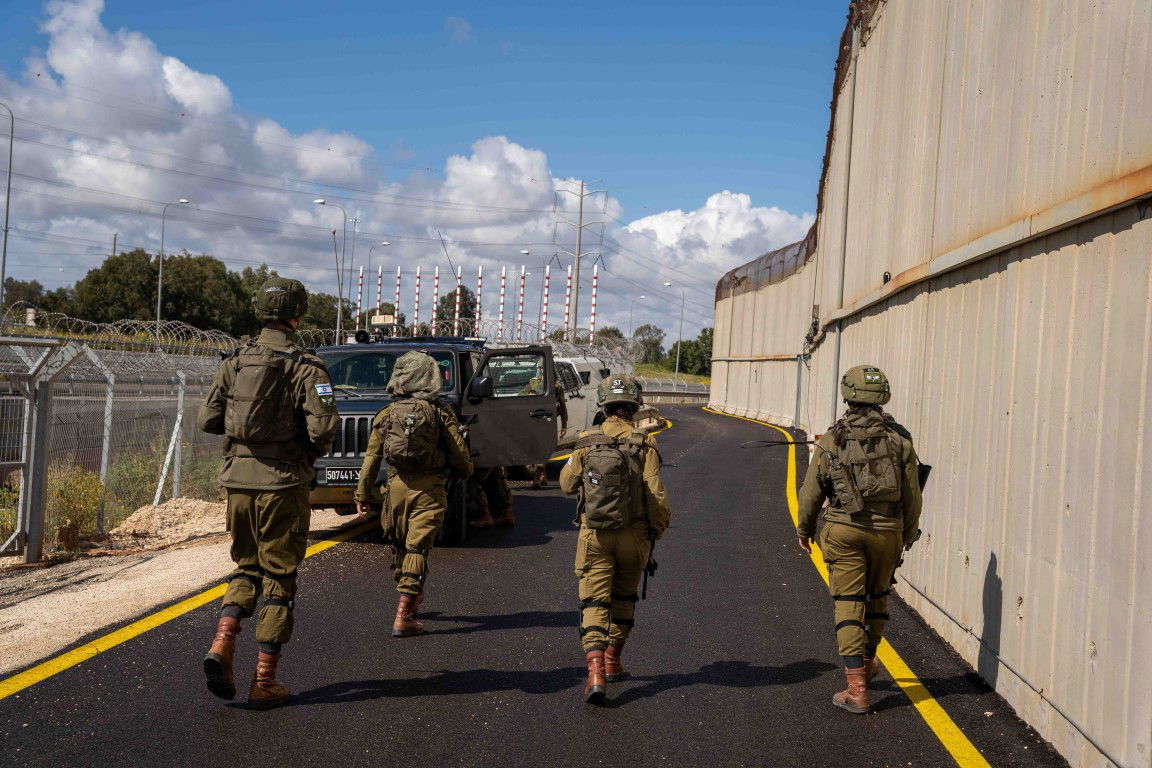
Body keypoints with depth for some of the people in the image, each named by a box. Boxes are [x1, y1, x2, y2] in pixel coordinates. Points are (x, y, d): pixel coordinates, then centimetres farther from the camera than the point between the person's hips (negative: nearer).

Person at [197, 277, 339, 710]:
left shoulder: (234, 362, 5)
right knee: (279, 578, 6)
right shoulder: (306, 367, -9)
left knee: (247, 567, 21)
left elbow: (206, 419, 5)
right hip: (282, 483, -4)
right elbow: (324, 426, -18)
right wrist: (313, 451, 3)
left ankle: (222, 643, -2)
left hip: (239, 479, 4)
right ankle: (264, 682, 10)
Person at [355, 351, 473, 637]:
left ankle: (411, 603, 36)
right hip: (429, 490, -3)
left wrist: (363, 494, 14)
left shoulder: (387, 414, 5)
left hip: (397, 487, 3)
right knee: (417, 549, -2)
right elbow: (460, 455, -1)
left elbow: (372, 457, 6)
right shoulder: (440, 412, -2)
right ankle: (403, 618, -7)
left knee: (399, 546, 20)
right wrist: (465, 472, 21)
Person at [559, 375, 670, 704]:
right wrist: (659, 529, 3)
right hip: (633, 534, 0)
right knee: (623, 597, 20)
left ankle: (595, 670, -16)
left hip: (594, 534, 0)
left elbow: (567, 483, 9)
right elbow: (657, 495, -12)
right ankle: (613, 660, 31)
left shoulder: (586, 443, -3)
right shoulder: (644, 444, -9)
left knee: (594, 602, 0)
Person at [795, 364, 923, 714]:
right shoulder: (899, 439, -1)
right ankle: (867, 663, 40)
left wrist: (804, 530, 16)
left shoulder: (833, 439, -4)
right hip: (887, 531, 2)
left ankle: (856, 688, -3)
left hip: (844, 530, -2)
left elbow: (811, 491, 0)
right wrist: (909, 533, 20)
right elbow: (912, 495, 4)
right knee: (877, 598, 21)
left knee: (849, 605, 1)